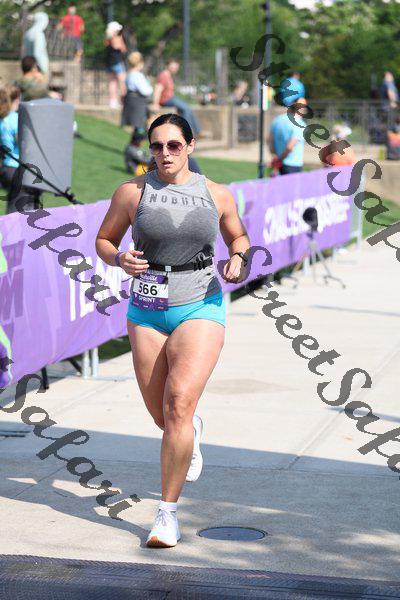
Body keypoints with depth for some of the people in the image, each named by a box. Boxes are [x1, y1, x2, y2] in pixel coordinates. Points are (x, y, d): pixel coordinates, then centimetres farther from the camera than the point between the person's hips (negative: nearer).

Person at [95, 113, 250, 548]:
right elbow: (104, 240, 8)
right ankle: (192, 430, 50)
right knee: (163, 418, 10)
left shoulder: (217, 195, 1)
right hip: (147, 312, 2)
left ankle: (168, 512, -9)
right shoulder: (132, 192, -2)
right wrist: (120, 259, -13)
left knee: (178, 405, -19)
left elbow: (239, 238, 17)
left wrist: (237, 260, -5)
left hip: (201, 308, -2)